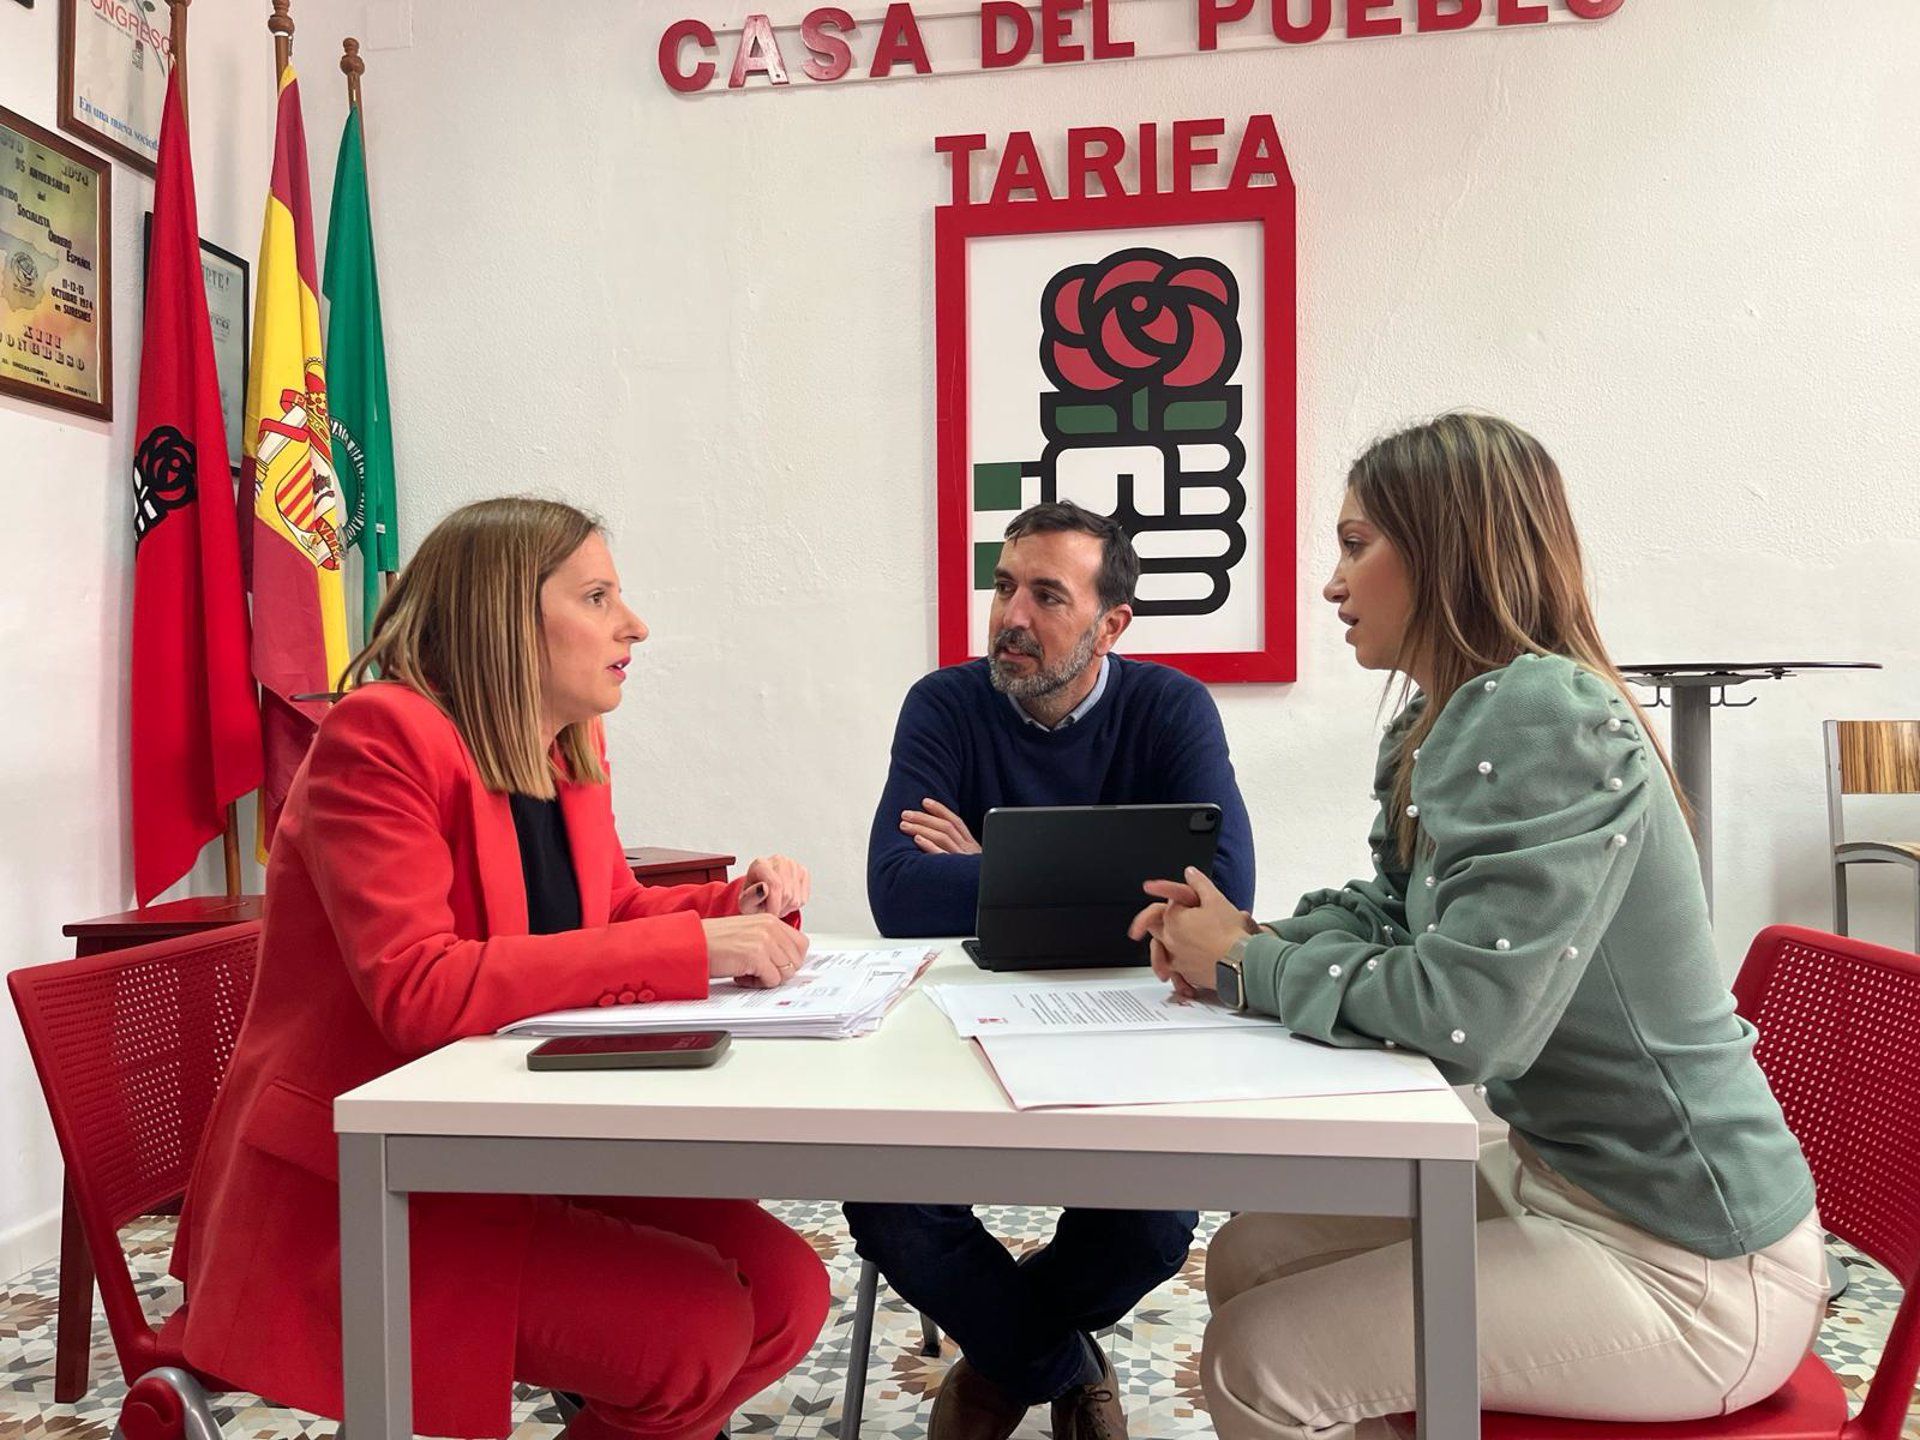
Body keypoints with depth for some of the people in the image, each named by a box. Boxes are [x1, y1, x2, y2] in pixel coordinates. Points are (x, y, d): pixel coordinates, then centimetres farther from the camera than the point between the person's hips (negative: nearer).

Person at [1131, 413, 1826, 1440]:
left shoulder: (1546, 721, -25)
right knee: (1246, 1259, 11)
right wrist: (1249, 941, -5)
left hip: (1686, 1264, -8)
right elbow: (1385, 914, 15)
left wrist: (1245, 967, -16)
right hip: (1551, 1168, 9)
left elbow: (1466, 1020, -32)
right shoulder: (1439, 730, 4)